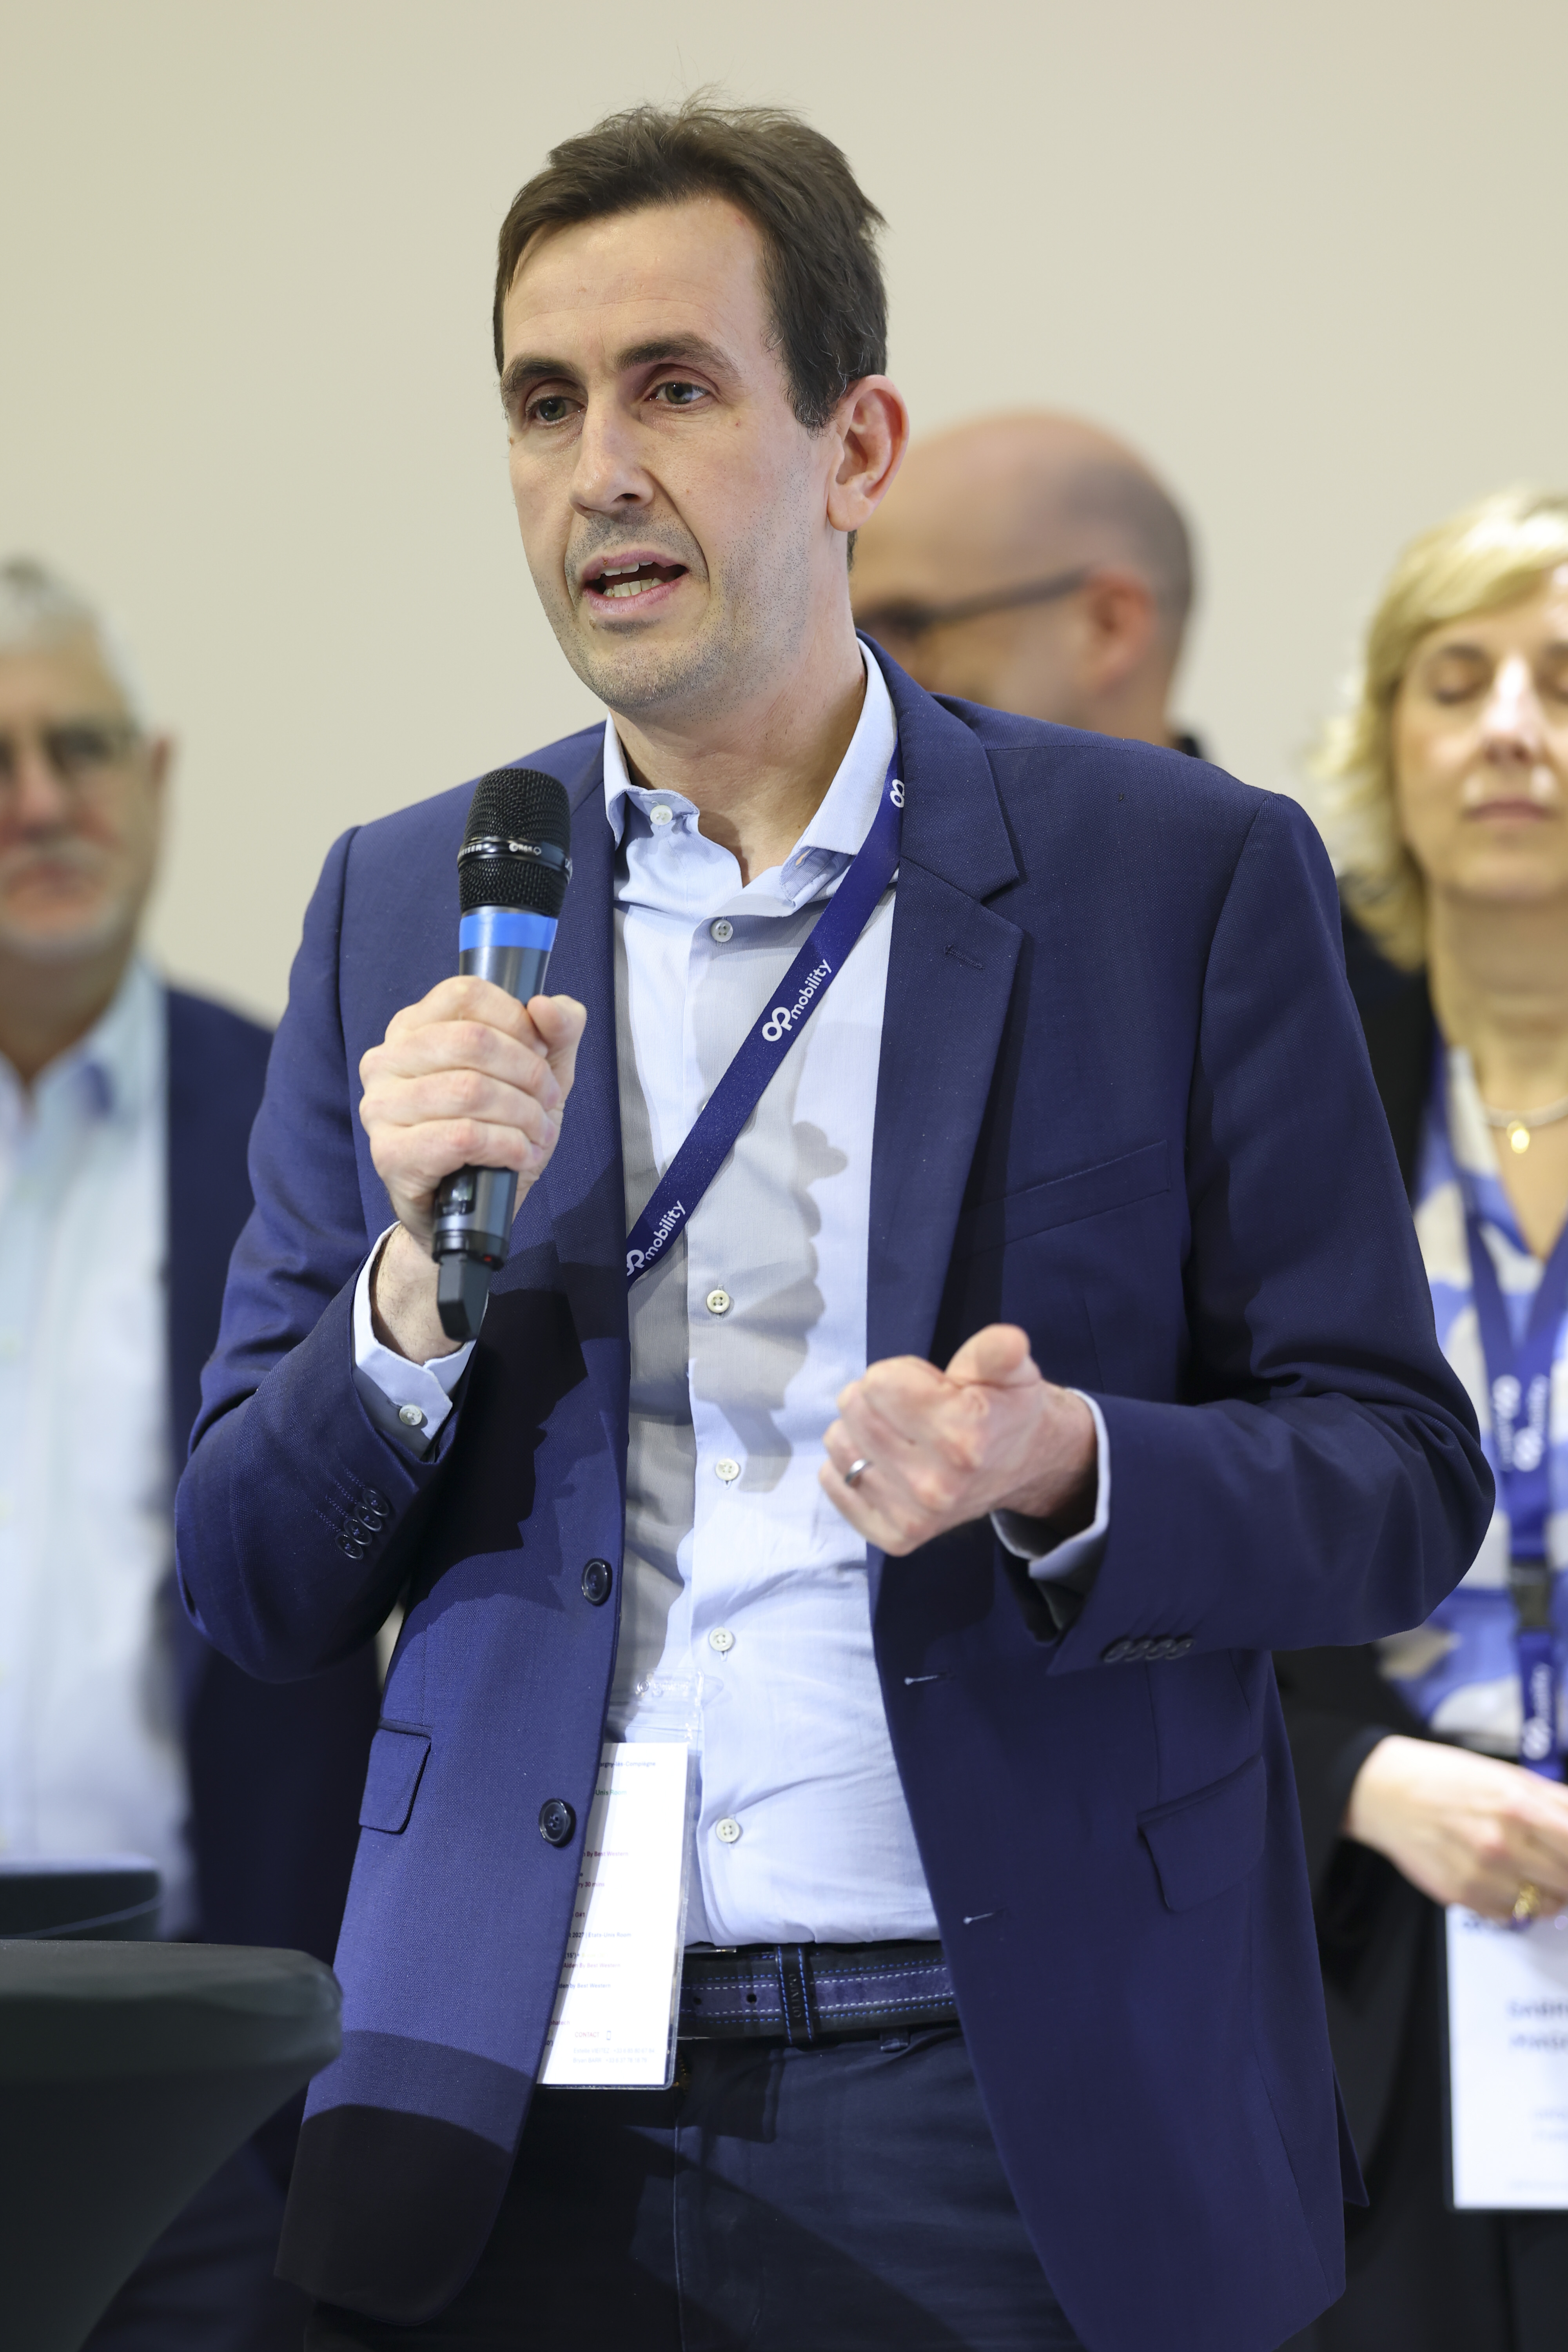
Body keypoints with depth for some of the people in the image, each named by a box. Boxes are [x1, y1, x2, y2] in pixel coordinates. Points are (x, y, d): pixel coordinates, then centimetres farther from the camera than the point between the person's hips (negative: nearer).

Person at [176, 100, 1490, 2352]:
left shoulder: (1186, 874, 0)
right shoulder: (406, 906, 8)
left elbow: (1403, 1480, 0)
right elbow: (254, 1595, 7)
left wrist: (1067, 1476, -20)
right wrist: (421, 1285, -13)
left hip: (1026, 2120, -2)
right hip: (525, 2127, 2)